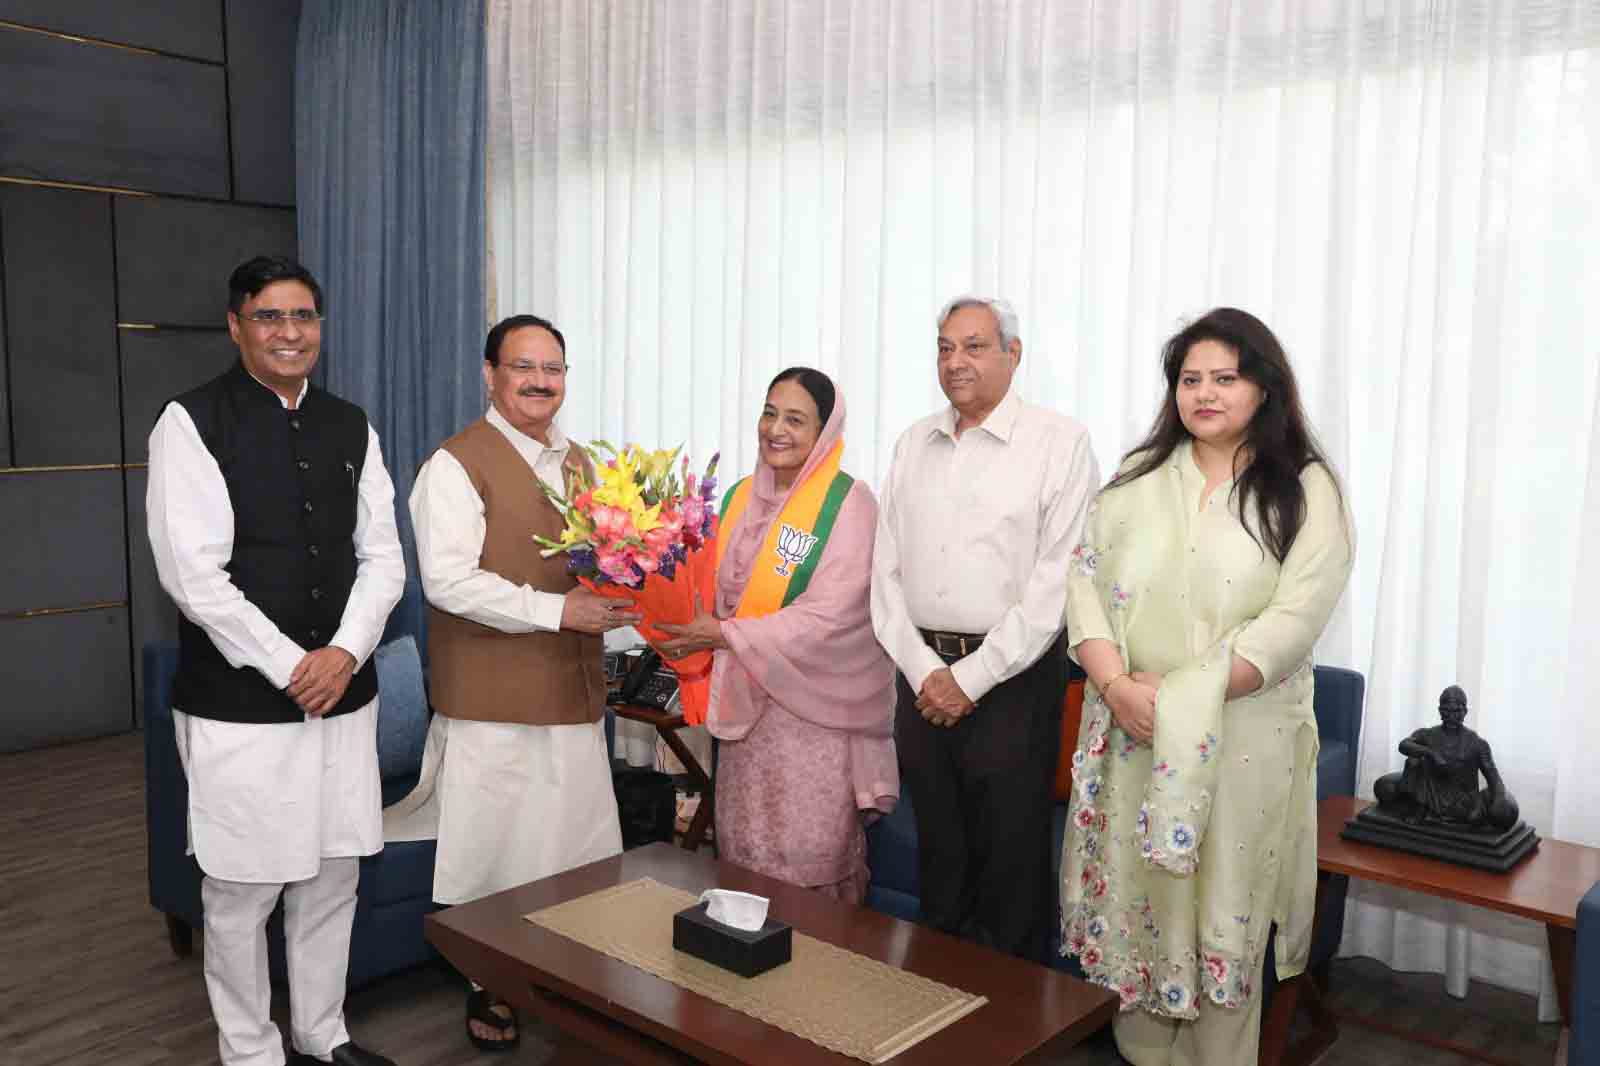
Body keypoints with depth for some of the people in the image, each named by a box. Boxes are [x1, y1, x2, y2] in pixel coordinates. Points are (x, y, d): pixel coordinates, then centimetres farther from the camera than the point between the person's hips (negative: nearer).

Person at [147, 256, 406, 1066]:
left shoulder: (350, 427, 9)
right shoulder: (191, 423, -7)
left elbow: (382, 556, 6)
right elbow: (192, 573, -14)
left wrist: (345, 652, -9)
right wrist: (291, 669, -14)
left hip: (343, 693, 5)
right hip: (238, 704, -5)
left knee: (333, 877, 14)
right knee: (242, 890, 5)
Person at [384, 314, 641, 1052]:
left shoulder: (578, 463, 14)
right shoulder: (457, 464, -9)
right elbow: (448, 578, -19)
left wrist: (614, 596, -2)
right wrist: (557, 610, -22)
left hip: (573, 694, 6)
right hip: (492, 700, -6)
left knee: (573, 850, 13)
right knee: (494, 850, 6)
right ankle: (487, 990, 25)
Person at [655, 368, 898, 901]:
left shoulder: (848, 503, -11)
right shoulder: (741, 497, 9)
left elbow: (828, 617, -19)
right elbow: (718, 592, 15)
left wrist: (725, 635, -19)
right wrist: (690, 626, -6)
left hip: (814, 714, -6)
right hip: (747, 706, 6)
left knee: (808, 861, 2)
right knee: (742, 850, 14)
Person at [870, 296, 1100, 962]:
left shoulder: (1059, 443, -5)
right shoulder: (914, 444, 11)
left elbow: (1057, 581, -12)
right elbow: (886, 569, 8)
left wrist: (971, 677, -13)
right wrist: (923, 670, -4)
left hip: (1011, 679, -5)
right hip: (924, 677, 5)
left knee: (1012, 865, 4)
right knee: (939, 851, 16)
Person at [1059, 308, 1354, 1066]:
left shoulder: (1306, 491, -3)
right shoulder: (1138, 478, 7)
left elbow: (1293, 621, -13)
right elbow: (1085, 581, 1)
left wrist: (1182, 696, -19)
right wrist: (1117, 686, -15)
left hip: (1242, 737, -3)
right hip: (1131, 731, 3)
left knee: (1222, 905, 6)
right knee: (1134, 896, 11)